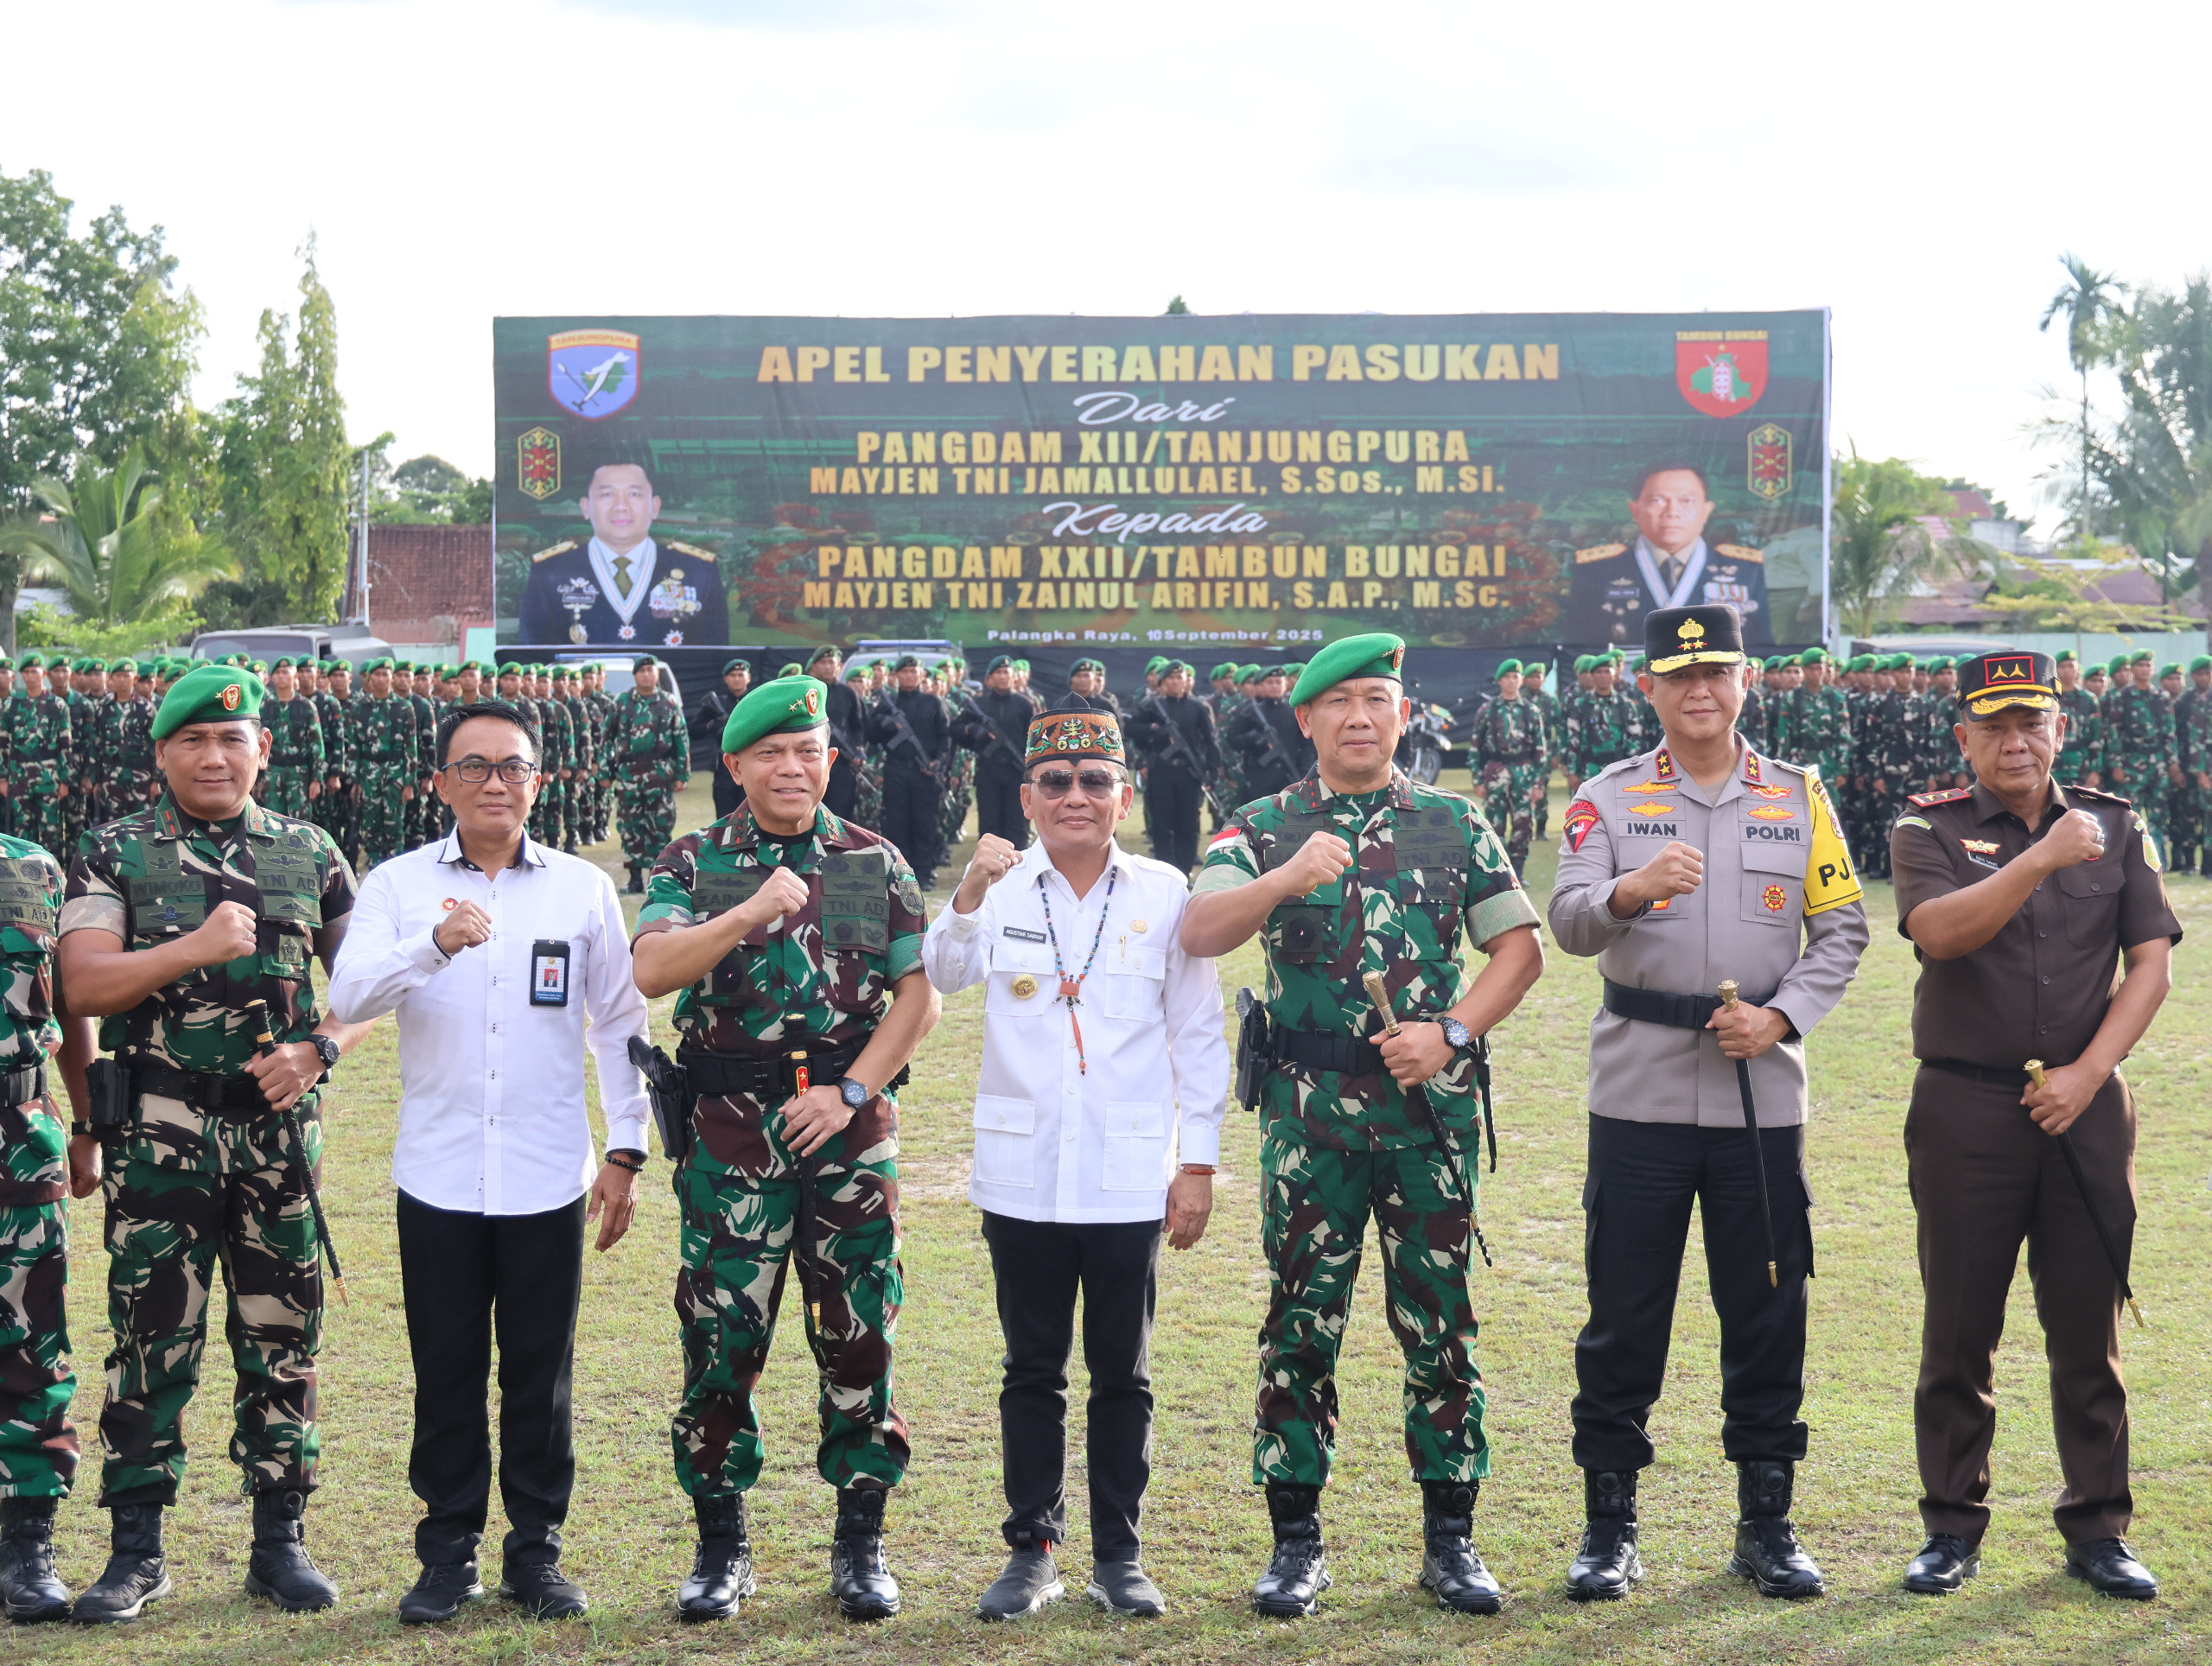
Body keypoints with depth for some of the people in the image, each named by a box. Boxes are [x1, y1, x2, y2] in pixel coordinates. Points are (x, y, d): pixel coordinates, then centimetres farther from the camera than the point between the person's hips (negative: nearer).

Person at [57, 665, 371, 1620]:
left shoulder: (310, 855, 9)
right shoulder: (114, 855, 3)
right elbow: (83, 985, -8)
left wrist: (317, 1049, -4)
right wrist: (198, 947, -16)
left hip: (279, 1129, 2)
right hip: (160, 1133, -2)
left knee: (281, 1336, 6)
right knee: (151, 1337, -1)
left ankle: (280, 1541, 16)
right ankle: (137, 1550, 9)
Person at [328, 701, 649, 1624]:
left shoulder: (584, 888, 5)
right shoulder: (398, 885, 2)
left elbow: (619, 1025, 9)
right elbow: (348, 997, -12)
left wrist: (626, 1150, 5)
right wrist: (435, 944, -29)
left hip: (548, 1178, 0)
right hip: (438, 1176, 0)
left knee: (542, 1373, 6)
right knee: (446, 1373, 6)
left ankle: (535, 1551, 18)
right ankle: (447, 1554, 18)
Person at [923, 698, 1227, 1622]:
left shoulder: (1163, 894, 1)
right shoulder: (1001, 889, 1)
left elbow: (1198, 1036, 4)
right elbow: (943, 973, -18)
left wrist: (1198, 1165, 1)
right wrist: (969, 894, -36)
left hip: (1129, 1180, 0)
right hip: (1024, 1179, 0)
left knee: (1122, 1374, 8)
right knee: (1032, 1371, 9)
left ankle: (1119, 1554, 19)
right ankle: (1031, 1551, 19)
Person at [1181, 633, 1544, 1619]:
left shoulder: (1457, 826, 10)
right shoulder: (1265, 829, 5)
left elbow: (1520, 947, 8)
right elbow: (1198, 934, -10)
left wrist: (1452, 1031, -7)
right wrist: (1286, 879, -26)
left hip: (1431, 1106, 1)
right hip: (1310, 1112, -1)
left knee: (1440, 1322, 5)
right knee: (1302, 1321, 2)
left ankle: (1450, 1538, 15)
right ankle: (1296, 1542, 12)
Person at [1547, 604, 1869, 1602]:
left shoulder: (1797, 798, 10)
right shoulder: (1608, 798, 4)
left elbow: (1842, 929, 8)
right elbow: (1569, 921, -10)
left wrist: (1781, 1015, -8)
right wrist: (1630, 889, -32)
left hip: (1761, 1093, 2)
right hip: (1639, 1094, -1)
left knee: (1768, 1312, 5)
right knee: (1623, 1314, 1)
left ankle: (1767, 1524, 17)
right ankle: (1610, 1527, 11)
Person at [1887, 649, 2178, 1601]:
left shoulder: (2116, 827, 9)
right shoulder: (1929, 830, 2)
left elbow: (2152, 962, 4)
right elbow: (1940, 931, -18)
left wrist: (2086, 1073, -7)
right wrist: (2044, 857, -28)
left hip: (2086, 1106, 2)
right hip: (1965, 1111, -2)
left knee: (2089, 1327, 5)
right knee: (1959, 1329, 3)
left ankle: (2098, 1529, 15)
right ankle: (1952, 1528, 13)